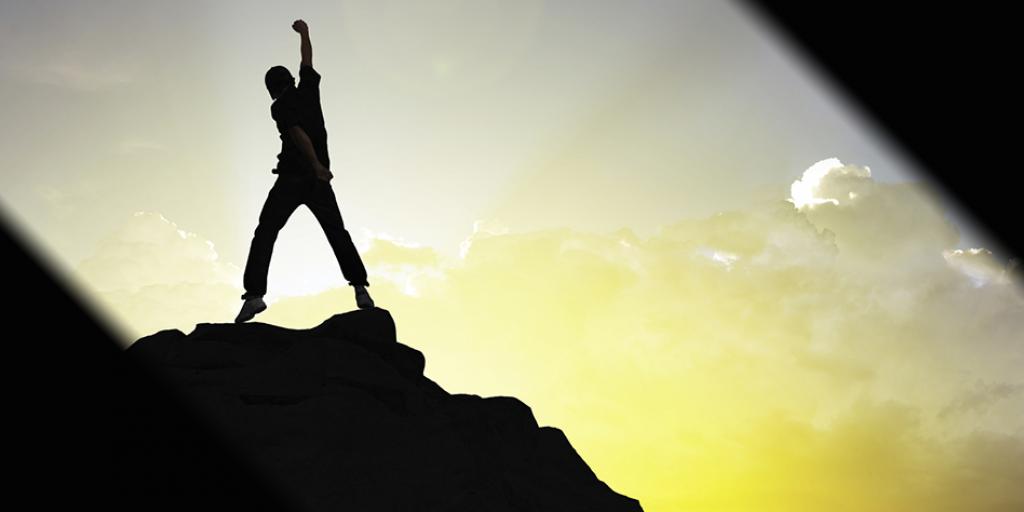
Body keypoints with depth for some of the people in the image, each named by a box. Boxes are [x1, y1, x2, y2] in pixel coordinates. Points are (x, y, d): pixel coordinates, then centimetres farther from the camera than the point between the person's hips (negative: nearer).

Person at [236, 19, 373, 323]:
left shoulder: (280, 107, -4)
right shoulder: (309, 89, 10)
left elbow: (299, 134, -20)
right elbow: (307, 62, 28)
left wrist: (316, 166, -27)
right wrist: (304, 33, 44)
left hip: (291, 178, -5)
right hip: (318, 181, 5)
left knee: (265, 233, -4)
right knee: (337, 233, 12)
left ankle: (254, 295, -17)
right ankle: (361, 289, 2)